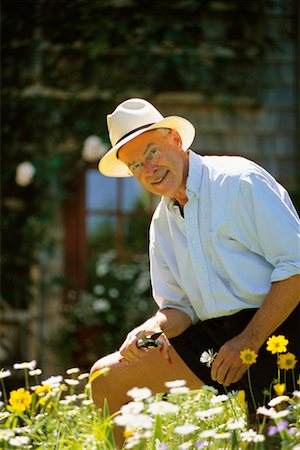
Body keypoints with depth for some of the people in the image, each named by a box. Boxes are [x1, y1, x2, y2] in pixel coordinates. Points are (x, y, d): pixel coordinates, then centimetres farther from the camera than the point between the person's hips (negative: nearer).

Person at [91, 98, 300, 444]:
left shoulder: (239, 180, -8)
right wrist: (154, 328, -10)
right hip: (213, 337, 7)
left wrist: (249, 341, -18)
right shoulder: (161, 224, 15)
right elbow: (179, 307, 15)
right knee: (106, 376, 0)